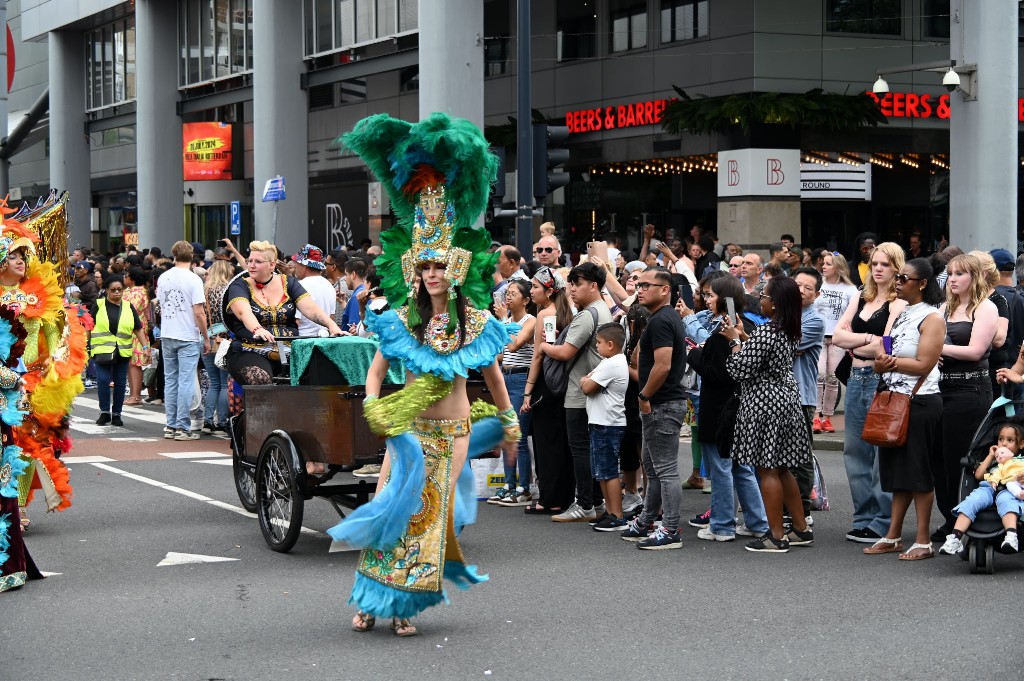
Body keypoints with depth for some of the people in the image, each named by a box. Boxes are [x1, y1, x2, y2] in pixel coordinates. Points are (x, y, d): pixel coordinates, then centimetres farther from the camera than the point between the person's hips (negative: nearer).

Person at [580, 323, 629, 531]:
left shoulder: (610, 365, -17)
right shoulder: (617, 361, 16)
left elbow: (587, 388, -17)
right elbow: (589, 381, 17)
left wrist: (584, 380, 2)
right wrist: (588, 380, -2)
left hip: (607, 425, -11)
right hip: (602, 422, 11)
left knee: (608, 472, -7)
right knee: (602, 472, 15)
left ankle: (617, 517, -5)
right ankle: (610, 512, 20)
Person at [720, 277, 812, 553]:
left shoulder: (764, 332, -20)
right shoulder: (790, 332, 8)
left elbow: (740, 370, -18)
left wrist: (735, 340, -5)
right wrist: (743, 337, 12)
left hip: (764, 404, -9)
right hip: (786, 398, 9)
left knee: (767, 470, -2)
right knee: (781, 468, 16)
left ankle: (777, 536, 1)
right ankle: (801, 529, 21)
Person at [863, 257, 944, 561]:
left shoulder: (931, 318, -9)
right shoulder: (899, 314, 15)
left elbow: (924, 364, -17)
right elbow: (881, 361, 13)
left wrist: (891, 361, -9)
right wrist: (883, 361, -10)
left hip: (920, 402, -8)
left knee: (918, 472, -4)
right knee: (898, 470, 11)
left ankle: (923, 541, 1)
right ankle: (893, 536, 17)